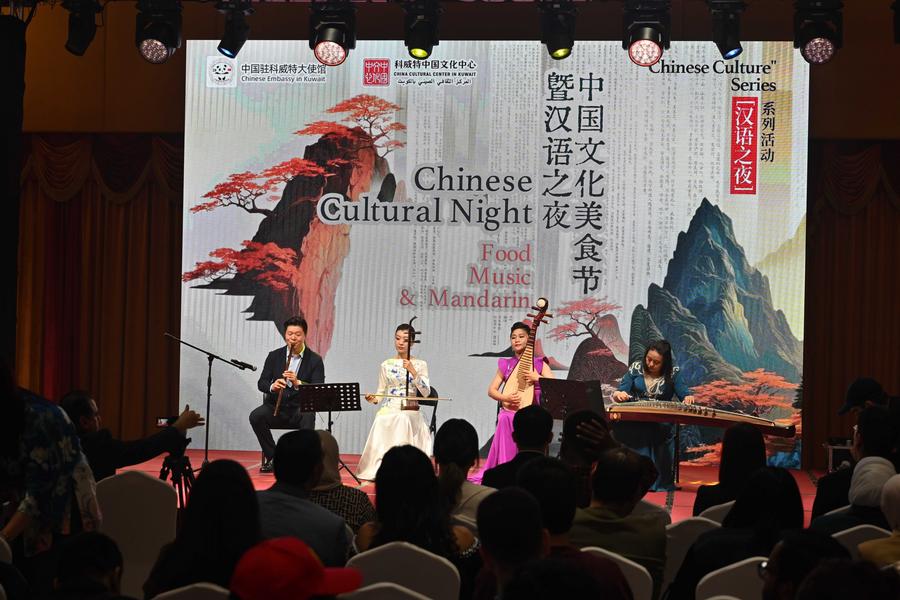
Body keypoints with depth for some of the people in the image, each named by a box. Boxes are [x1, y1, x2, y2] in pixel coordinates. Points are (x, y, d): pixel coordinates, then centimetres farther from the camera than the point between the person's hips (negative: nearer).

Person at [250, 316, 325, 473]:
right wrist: (272, 386, -22)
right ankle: (273, 458, -11)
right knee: (256, 416, -27)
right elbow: (261, 383, 2)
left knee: (308, 418, -36)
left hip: (301, 408, -2)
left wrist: (298, 383, -28)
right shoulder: (274, 356, 8)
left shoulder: (315, 360, 0)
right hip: (276, 407, 2)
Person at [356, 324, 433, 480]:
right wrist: (373, 398, -8)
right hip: (388, 409, 2)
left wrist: (413, 372, -12)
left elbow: (426, 393, -3)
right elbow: (381, 392, 14)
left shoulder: (420, 365, 8)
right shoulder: (386, 365, 13)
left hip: (410, 411, -2)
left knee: (402, 420, -35)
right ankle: (378, 471, -25)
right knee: (382, 421, -32)